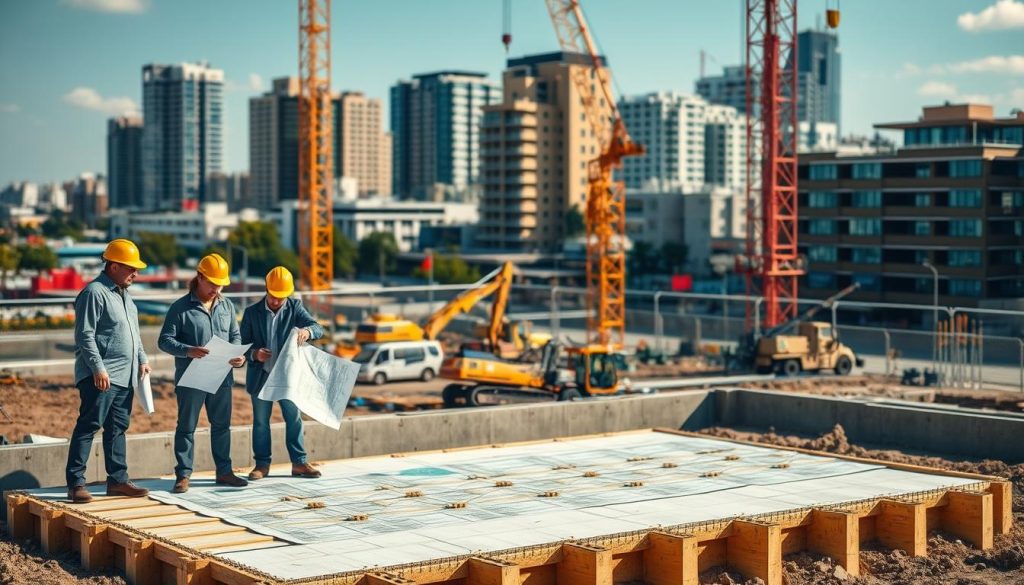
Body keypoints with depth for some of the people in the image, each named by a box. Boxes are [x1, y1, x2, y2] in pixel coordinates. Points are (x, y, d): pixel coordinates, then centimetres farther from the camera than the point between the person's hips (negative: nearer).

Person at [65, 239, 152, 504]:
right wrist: (98, 368, -20)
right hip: (101, 377, -9)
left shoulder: (124, 295, 18)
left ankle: (118, 480, 18)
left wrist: (142, 359, 18)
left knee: (117, 428, 12)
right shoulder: (94, 293, -11)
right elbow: (85, 335, -16)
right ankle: (76, 483, -7)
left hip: (125, 377, 9)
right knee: (89, 426, -8)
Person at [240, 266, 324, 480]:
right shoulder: (252, 312, -3)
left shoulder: (295, 307, -2)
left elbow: (318, 329, -12)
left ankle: (299, 462, 13)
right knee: (260, 422, 7)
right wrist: (254, 354, -21)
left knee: (294, 419, 4)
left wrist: (307, 331, -36)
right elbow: (243, 343, 1)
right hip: (260, 376, 0)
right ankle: (262, 464, 16)